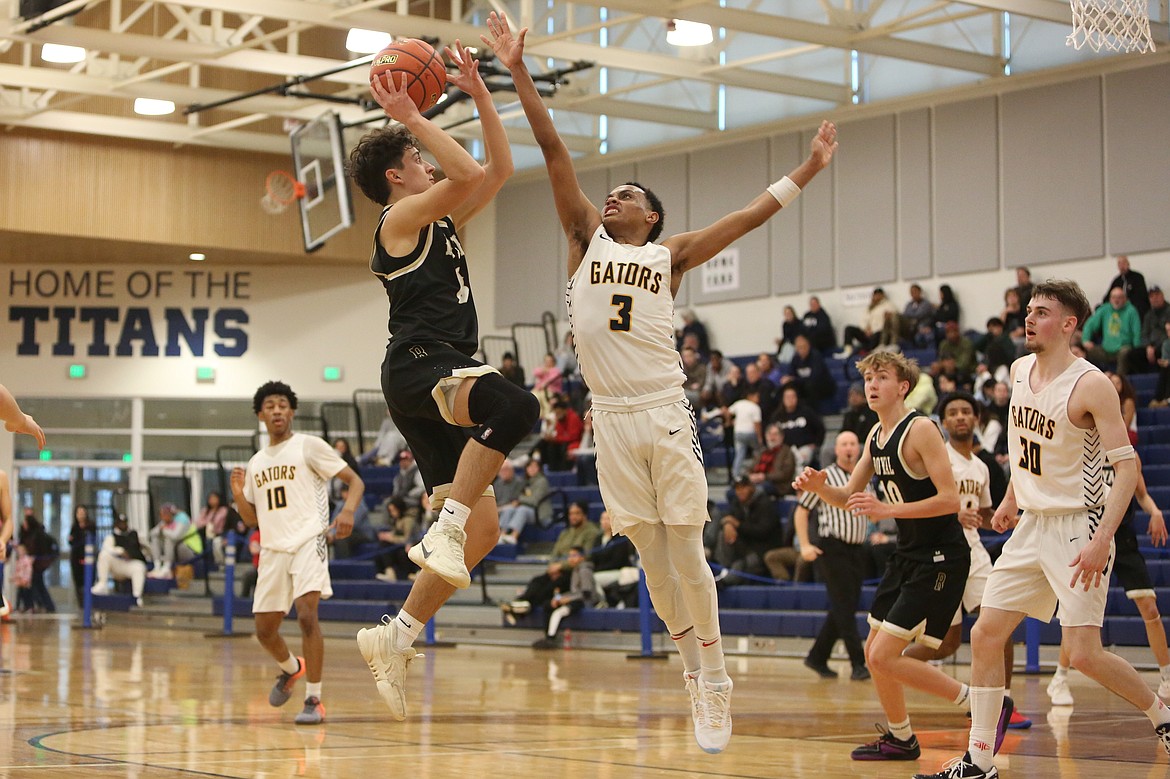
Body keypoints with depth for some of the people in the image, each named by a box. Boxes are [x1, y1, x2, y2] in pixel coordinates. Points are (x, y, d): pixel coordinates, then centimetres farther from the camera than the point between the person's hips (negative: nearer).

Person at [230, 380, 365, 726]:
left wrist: (348, 511, -23)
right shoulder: (255, 463, 17)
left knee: (307, 615, -23)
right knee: (264, 630, 8)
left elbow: (355, 480, -3)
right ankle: (291, 669, 40)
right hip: (272, 551, 6)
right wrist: (239, 494, 2)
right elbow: (251, 519, 22)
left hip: (307, 542, -6)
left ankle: (314, 700, -15)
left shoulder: (308, 446, 0)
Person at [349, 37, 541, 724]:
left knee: (482, 526, 5)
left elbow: (499, 169, 25)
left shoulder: (442, 222, 25)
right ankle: (443, 528, -34)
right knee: (518, 406, -38)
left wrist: (480, 92, 23)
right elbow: (465, 172, -16)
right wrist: (412, 117, -7)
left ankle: (398, 636, 7)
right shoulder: (402, 217, 0)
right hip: (421, 366, -9)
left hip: (444, 379, 9)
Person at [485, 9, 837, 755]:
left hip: (665, 413, -2)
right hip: (612, 417, 2)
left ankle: (716, 677, 10)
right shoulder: (588, 237, 12)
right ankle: (695, 672, 21)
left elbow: (752, 214, 6)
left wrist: (809, 168, 1)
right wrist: (519, 71, 2)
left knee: (686, 550, 0)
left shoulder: (671, 255, 8)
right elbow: (553, 148, 5)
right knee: (650, 554, 7)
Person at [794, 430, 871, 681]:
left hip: (857, 550, 6)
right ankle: (858, 663, -9)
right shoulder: (825, 477, -3)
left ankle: (817, 658, 18)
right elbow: (801, 511, -2)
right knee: (844, 607, -10)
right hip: (832, 549, -6)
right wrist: (805, 545, -11)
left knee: (845, 608, 7)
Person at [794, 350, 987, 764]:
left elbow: (950, 499, -23)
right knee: (874, 653, 14)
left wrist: (888, 509, -27)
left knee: (884, 657, -14)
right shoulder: (876, 435, 10)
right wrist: (818, 485, -4)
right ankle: (899, 739, 31)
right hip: (908, 555, 9)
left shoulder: (920, 429, -17)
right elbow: (849, 497, 17)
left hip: (941, 559, -9)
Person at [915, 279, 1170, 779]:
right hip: (1031, 526, 7)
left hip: (1078, 528, -7)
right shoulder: (1020, 370, 6)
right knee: (984, 637, 2)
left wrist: (1101, 540, -27)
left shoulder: (1090, 385, -16)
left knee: (1084, 655, -12)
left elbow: (1126, 466, -19)